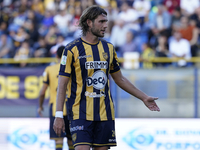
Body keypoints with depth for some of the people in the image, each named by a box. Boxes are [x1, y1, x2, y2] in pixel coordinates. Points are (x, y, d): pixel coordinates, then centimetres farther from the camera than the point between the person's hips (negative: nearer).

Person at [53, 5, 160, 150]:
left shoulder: (108, 48, 11)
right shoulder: (72, 49, -4)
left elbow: (120, 79, 21)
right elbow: (62, 84, -5)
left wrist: (144, 98, 21)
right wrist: (59, 115, -12)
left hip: (105, 112, 5)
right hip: (80, 113, -5)